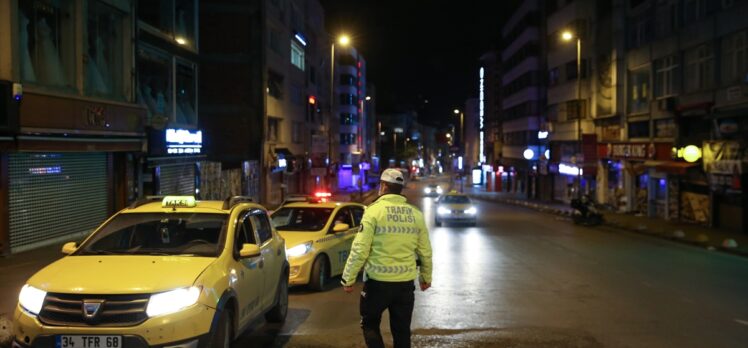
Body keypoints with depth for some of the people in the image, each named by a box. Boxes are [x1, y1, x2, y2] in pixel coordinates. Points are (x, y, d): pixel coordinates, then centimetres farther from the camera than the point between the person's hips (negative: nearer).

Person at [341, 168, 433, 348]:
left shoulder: (374, 210, -9)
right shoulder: (416, 214, 4)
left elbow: (360, 249, -13)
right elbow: (425, 252, 8)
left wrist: (348, 278, -4)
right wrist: (426, 277, 22)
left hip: (378, 282, -4)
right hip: (406, 283, 4)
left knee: (370, 324, 15)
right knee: (402, 330, 14)